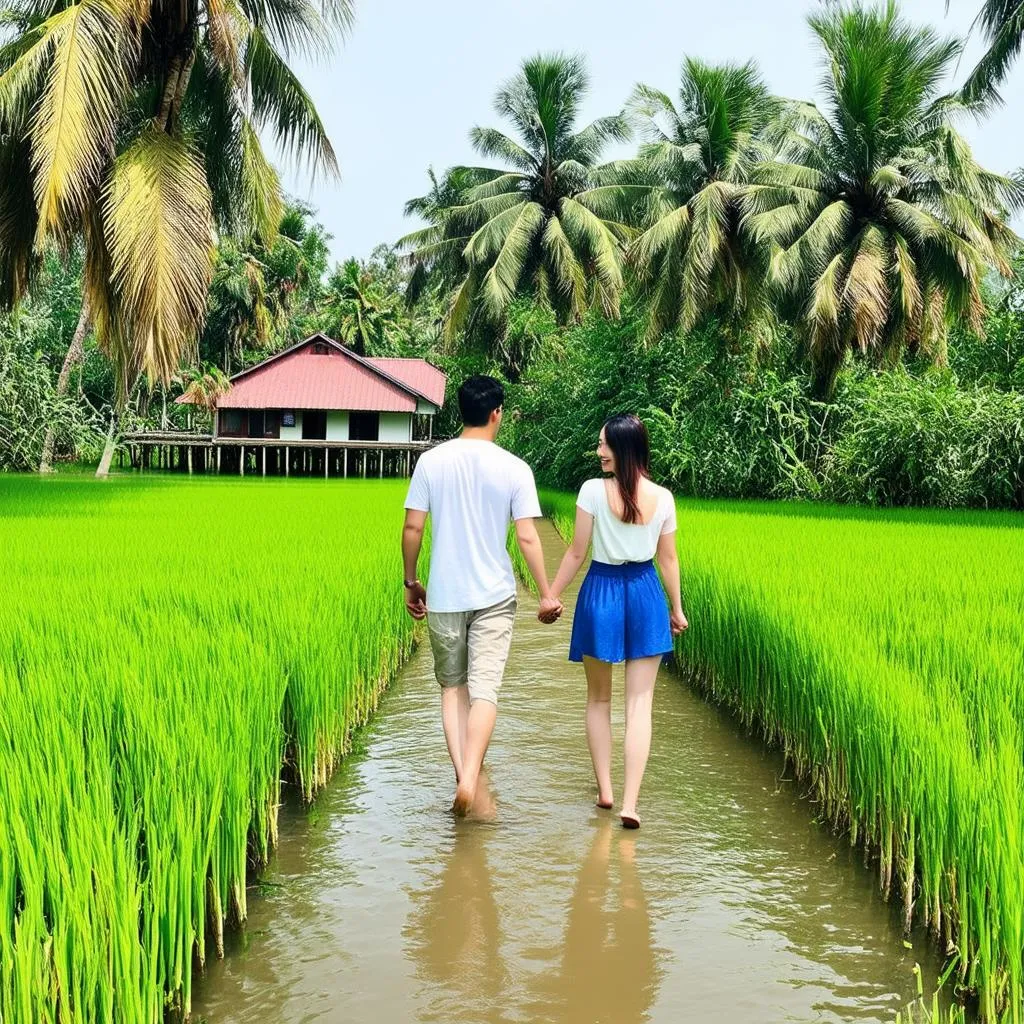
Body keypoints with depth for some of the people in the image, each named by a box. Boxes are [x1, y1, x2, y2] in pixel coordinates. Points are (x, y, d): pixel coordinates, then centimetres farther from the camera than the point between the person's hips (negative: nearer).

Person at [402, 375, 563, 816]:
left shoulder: (431, 461, -3)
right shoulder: (514, 469, -7)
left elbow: (412, 528, -2)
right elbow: (527, 537, -8)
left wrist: (411, 583, 11)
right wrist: (546, 594, 1)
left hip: (444, 596, 2)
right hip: (494, 596, -1)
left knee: (452, 686, 14)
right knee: (484, 689, 0)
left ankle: (461, 776, 8)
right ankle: (469, 780, -13)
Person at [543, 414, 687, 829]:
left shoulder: (593, 490, -13)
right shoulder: (663, 498, -3)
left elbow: (577, 553, -8)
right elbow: (668, 559, 4)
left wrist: (551, 596, 4)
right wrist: (676, 608, 17)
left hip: (602, 591, -2)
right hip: (645, 594, 2)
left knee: (598, 698, 16)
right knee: (640, 702, 3)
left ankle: (604, 789, 22)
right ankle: (630, 803, -3)